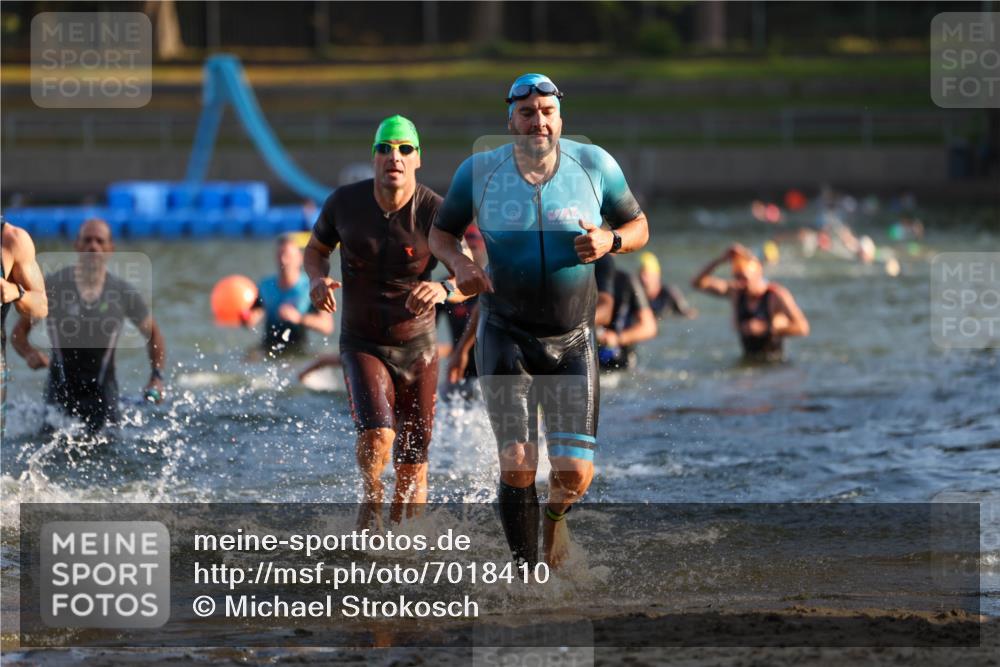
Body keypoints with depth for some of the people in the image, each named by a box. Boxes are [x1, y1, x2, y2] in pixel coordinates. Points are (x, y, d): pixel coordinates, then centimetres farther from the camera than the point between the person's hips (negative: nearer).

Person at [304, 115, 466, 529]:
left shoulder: (436, 212, -18)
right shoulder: (345, 202, -12)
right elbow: (316, 249, 7)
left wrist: (444, 289, -45)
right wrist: (317, 280, -16)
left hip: (417, 347, 1)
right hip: (362, 344, 0)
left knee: (413, 466, 6)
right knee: (376, 434, -26)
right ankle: (370, 494, 7)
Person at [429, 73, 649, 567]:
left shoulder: (593, 165, -5)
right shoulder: (479, 172, -5)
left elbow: (638, 226, 6)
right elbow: (441, 231, 9)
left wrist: (610, 242, -17)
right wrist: (459, 263, -13)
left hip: (573, 344, 1)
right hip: (506, 337, -1)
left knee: (575, 475, -5)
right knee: (518, 466, -14)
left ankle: (554, 515, 33)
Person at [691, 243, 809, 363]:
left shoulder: (777, 295, -12)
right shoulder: (736, 291, 4)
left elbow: (802, 328, -17)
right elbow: (698, 282, 0)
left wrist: (766, 329, -18)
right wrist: (720, 260, -12)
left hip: (773, 362, -5)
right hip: (747, 360, 5)